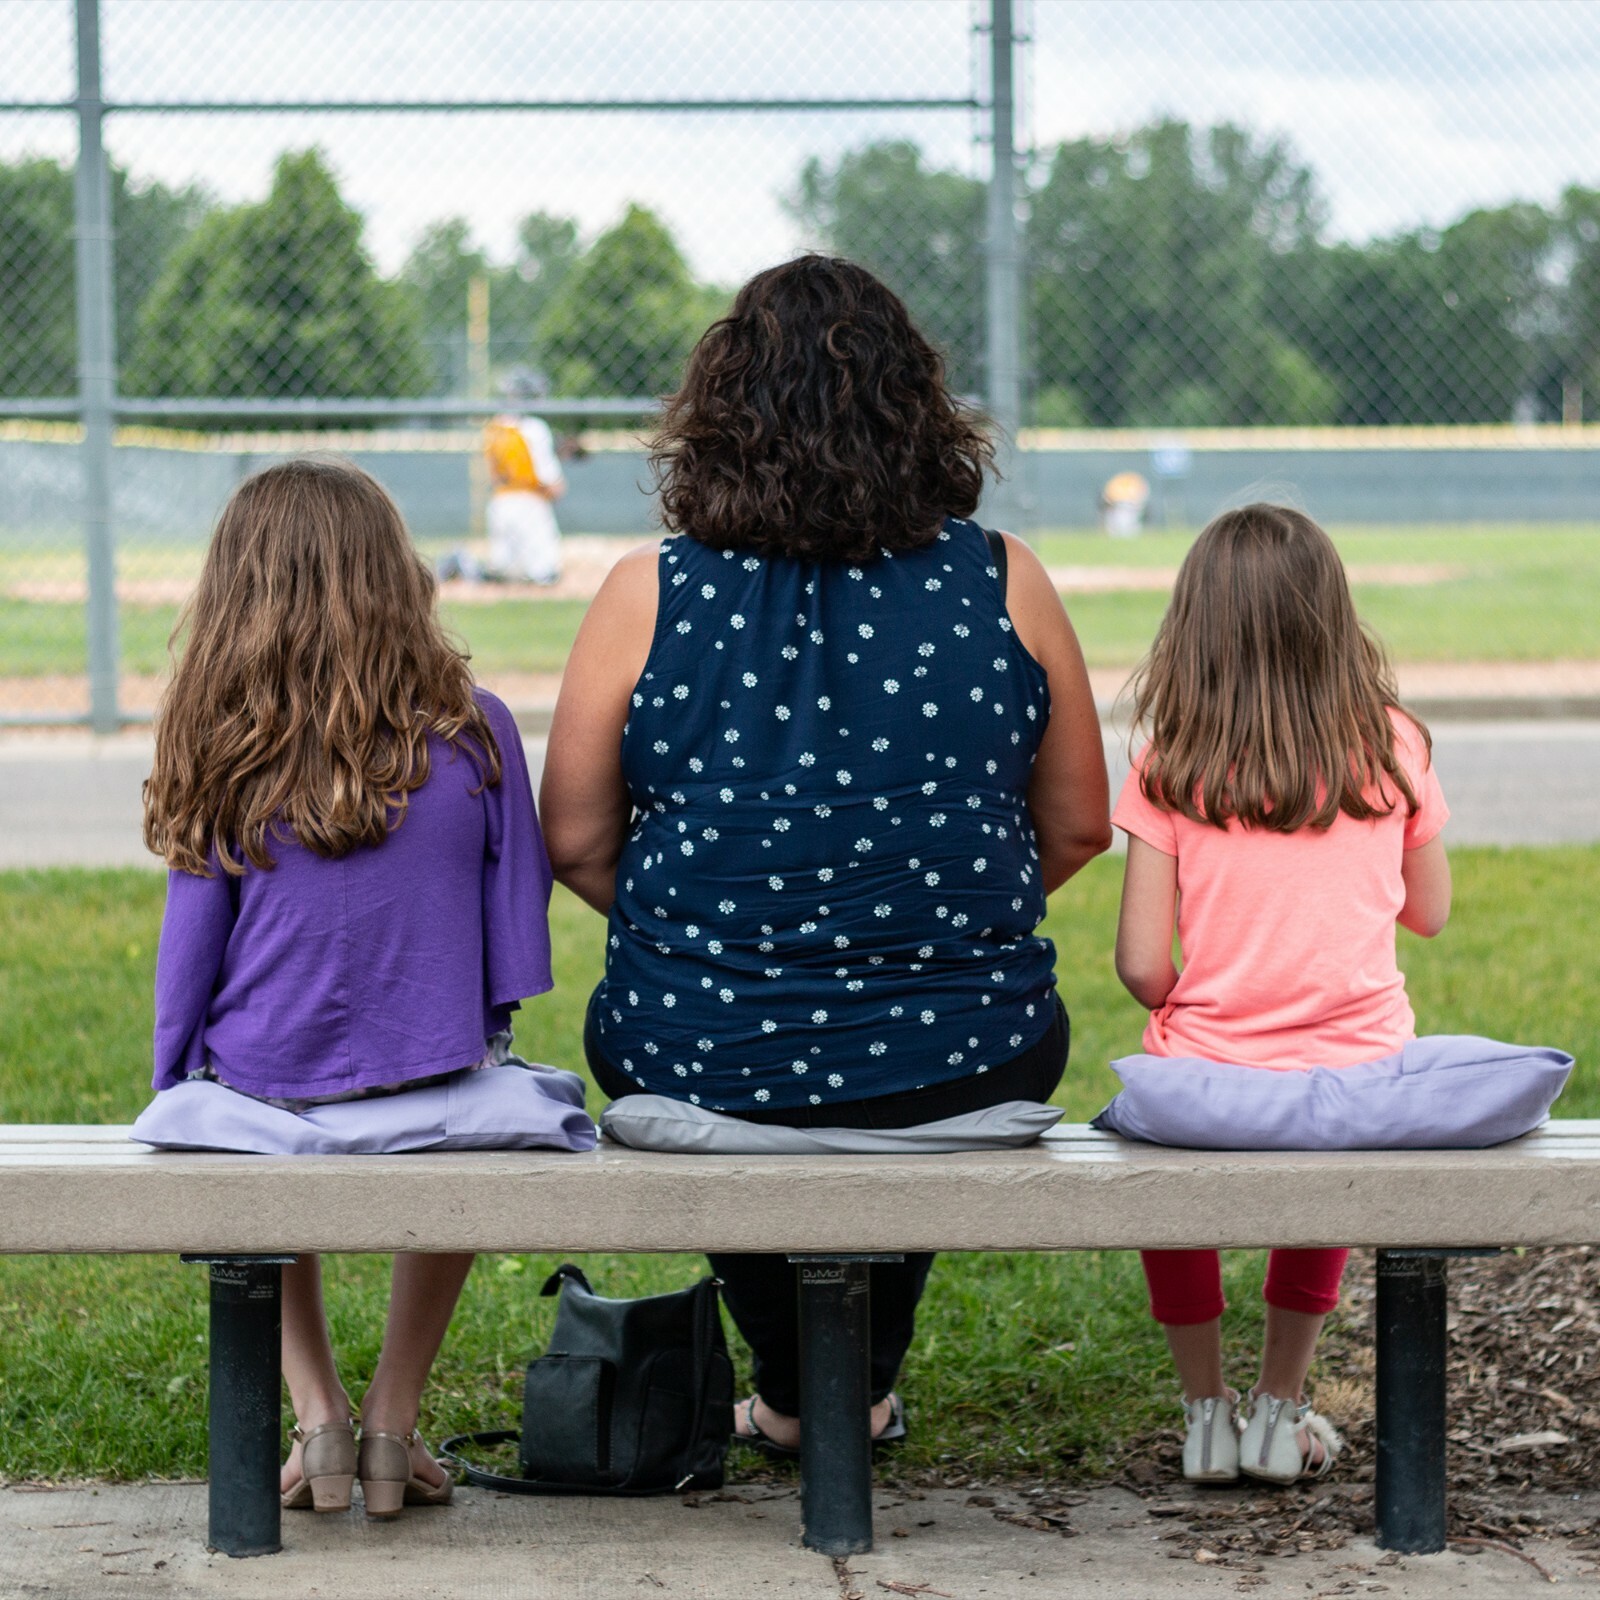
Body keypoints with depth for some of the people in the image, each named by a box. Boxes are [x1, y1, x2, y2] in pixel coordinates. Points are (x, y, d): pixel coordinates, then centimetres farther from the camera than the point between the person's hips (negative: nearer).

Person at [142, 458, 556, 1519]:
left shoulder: (224, 757, -9)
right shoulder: (472, 733, -9)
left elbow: (191, 953, -2)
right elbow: (516, 939, -2)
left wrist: (175, 1101, 13)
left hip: (263, 1082, 0)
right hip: (435, 1075, 0)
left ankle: (317, 1413, 18)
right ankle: (394, 1425, 24)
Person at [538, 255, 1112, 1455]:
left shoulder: (649, 596, -6)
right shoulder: (1002, 583, -3)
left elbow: (575, 840, 0)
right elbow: (1079, 827, 6)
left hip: (703, 1069, -1)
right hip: (966, 1069, 1)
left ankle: (791, 1391, 44)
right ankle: (865, 1385, 48)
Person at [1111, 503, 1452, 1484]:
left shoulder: (1172, 767, -6)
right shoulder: (1391, 748, -1)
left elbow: (1143, 968, -7)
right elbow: (1431, 914, 13)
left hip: (1211, 1080, -1)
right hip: (1363, 1079, 2)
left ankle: (1207, 1411, 31)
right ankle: (1281, 1411, 35)